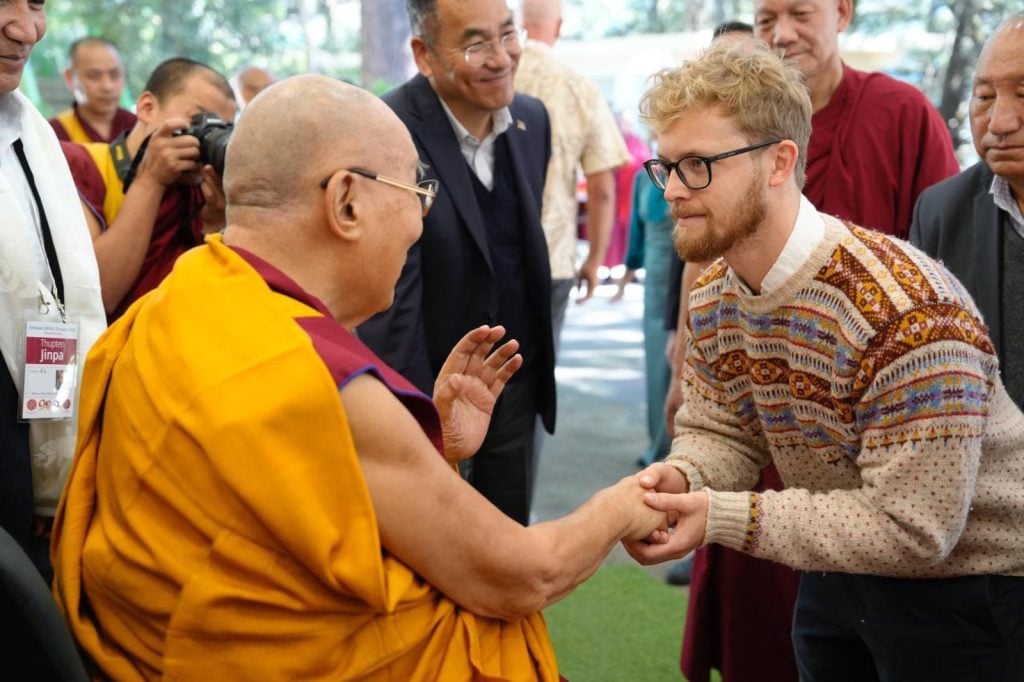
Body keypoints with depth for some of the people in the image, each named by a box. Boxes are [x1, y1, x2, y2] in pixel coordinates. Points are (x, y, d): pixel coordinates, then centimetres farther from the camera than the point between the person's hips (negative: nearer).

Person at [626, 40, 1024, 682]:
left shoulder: (906, 313, -32)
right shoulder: (713, 297, -4)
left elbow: (911, 529, -32)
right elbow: (719, 434, 2)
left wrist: (723, 518, -32)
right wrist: (680, 479, -22)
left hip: (969, 593, -7)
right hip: (841, 575, 7)